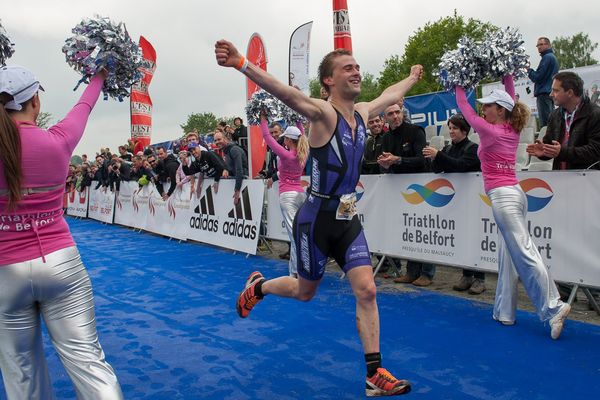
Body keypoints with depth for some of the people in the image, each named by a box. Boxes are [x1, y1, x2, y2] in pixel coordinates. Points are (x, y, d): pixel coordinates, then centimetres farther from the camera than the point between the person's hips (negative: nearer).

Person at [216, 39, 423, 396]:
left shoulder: (362, 113, 6)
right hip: (317, 219, -6)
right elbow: (286, 93, -34)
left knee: (367, 291, -3)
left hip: (348, 219, 6)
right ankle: (258, 286, 43)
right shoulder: (324, 113, -16)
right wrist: (241, 64, -49)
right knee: (305, 292, 12)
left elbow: (390, 96, 28)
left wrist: (413, 77, 45)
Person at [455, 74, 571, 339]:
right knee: (508, 255, 9)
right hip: (513, 193, 9)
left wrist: (459, 86, 12)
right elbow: (510, 97, 25)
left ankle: (554, 307, -9)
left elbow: (464, 108, 0)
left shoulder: (490, 131, -10)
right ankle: (505, 312, 14)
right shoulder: (511, 129, 10)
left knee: (523, 253, -8)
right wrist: (508, 76, 26)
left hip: (502, 196, -9)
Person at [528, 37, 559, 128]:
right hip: (550, 92, 10)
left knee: (544, 123, -12)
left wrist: (528, 70, 2)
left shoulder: (547, 57, -9)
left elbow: (537, 77, -14)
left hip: (544, 93, -10)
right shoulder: (553, 56, 22)